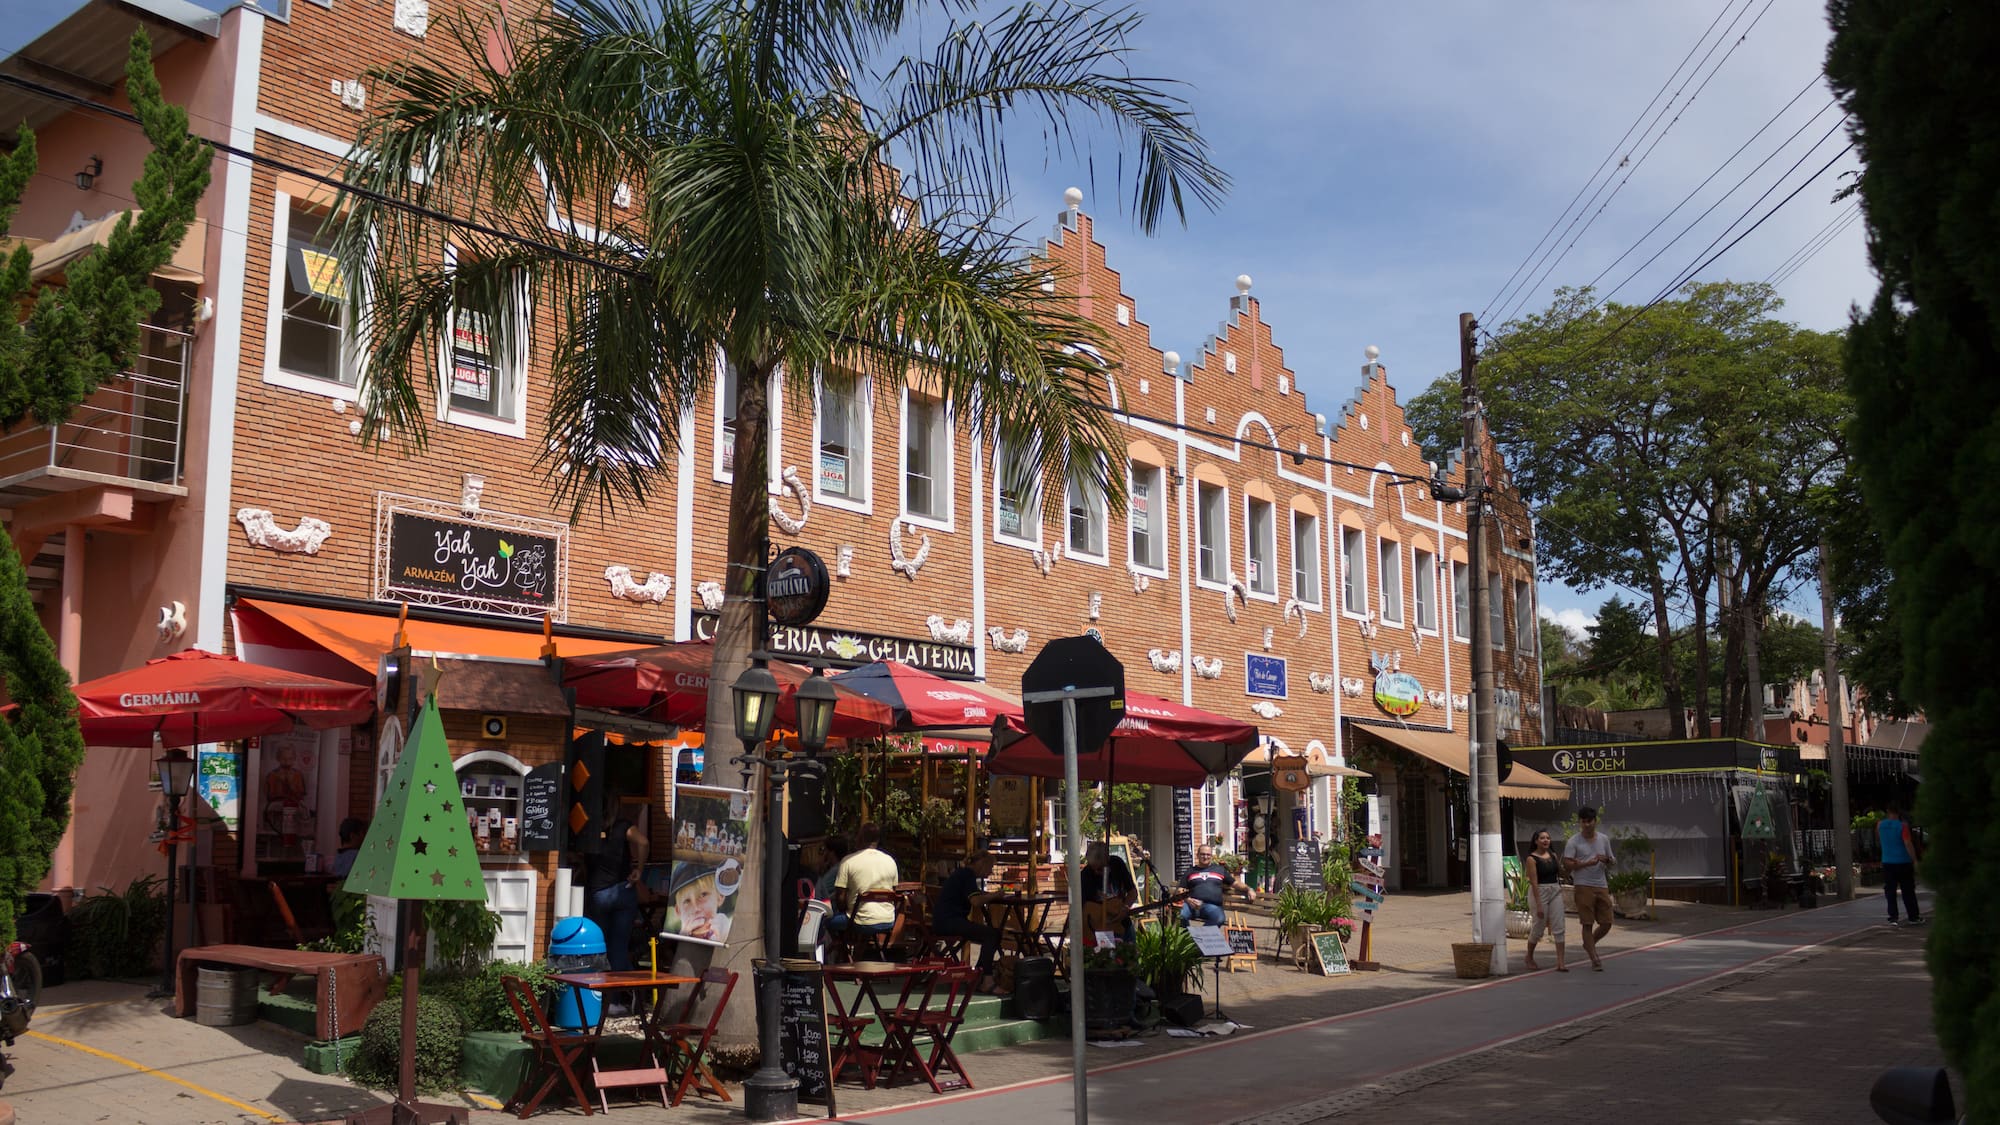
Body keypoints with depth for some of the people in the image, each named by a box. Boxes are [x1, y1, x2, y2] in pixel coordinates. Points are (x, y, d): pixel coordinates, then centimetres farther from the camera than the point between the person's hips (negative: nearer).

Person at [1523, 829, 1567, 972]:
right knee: (1539, 927, 4)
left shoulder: (1553, 855, 8)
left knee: (1558, 927, -2)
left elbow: (1561, 872, 19)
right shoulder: (1532, 859, -10)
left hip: (1555, 891, 5)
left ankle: (1560, 963, -2)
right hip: (1539, 892, -5)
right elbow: (1534, 882, -15)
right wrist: (1538, 904, -19)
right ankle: (1529, 958, 26)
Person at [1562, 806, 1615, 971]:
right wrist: (1587, 863, -21)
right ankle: (1594, 958, 3)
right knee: (1587, 924, -3)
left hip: (1602, 886, 5)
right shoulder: (1574, 842, -4)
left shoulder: (1604, 839, 11)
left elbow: (1612, 861, 19)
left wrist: (1607, 860, -5)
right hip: (1584, 887, -5)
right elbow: (1567, 865, -10)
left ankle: (1588, 944, 29)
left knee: (1606, 923, 4)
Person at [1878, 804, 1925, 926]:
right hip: (1903, 862, -3)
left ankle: (1893, 918, -2)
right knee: (1908, 891, 7)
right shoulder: (1902, 826, -10)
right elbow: (1908, 844, -16)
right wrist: (1915, 861, -13)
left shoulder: (1880, 824, 2)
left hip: (1887, 862, 3)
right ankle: (1914, 917, 14)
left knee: (1890, 891, 4)